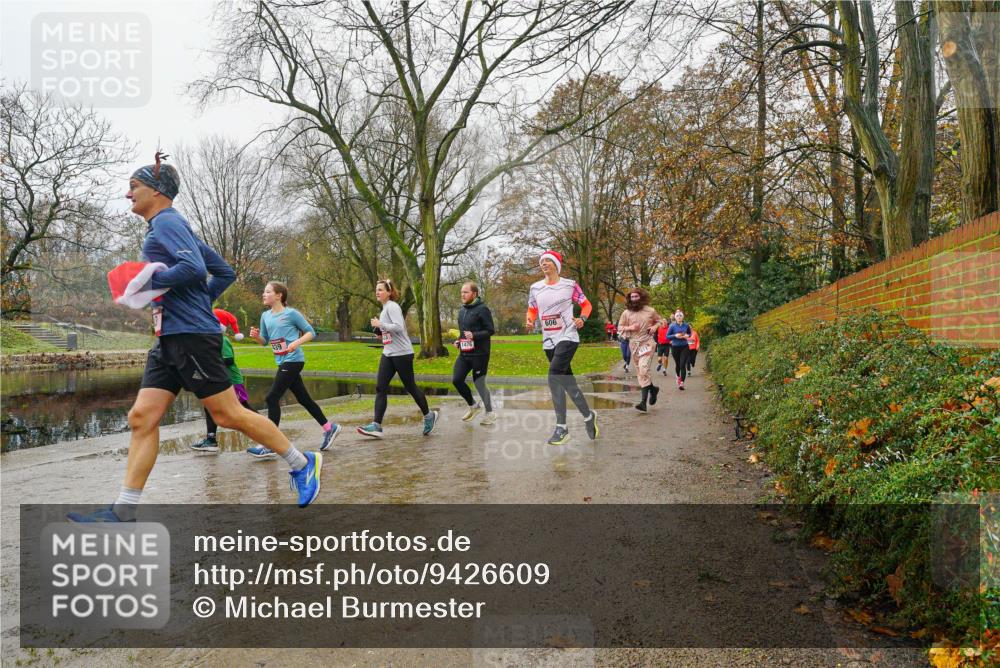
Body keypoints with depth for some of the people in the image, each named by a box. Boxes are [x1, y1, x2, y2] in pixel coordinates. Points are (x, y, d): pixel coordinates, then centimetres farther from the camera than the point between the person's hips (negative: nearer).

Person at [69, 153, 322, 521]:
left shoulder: (166, 222, -6)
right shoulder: (175, 226, 23)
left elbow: (194, 269, -23)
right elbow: (225, 272, 24)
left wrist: (149, 281, -13)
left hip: (191, 335, -10)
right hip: (169, 339, 10)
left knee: (228, 414, -5)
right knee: (142, 417, 3)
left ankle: (303, 463, 8)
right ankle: (123, 511, 5)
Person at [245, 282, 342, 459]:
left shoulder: (291, 313, -9)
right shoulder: (265, 316, 10)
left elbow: (311, 332, -4)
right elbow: (265, 341, 17)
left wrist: (297, 342, -20)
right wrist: (256, 336, -4)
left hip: (293, 361, -8)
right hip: (282, 362, 8)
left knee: (272, 398, -13)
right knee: (303, 399, 13)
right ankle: (329, 427, 27)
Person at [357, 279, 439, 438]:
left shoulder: (392, 306, -12)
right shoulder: (384, 308, 16)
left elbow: (399, 327, -25)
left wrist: (380, 324, -19)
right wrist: (379, 328, 8)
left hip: (402, 354, -9)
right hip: (388, 354, 9)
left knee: (410, 387, 3)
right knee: (380, 388, -3)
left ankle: (429, 415, 23)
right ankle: (376, 425, -7)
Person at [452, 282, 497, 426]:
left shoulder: (482, 309, -12)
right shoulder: (462, 310, 13)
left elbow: (490, 330, -14)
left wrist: (474, 335, -26)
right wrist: (458, 341, 8)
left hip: (479, 354, -8)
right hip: (464, 353, 8)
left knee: (479, 383, -1)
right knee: (456, 380, 2)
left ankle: (490, 414, 17)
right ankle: (473, 406, 24)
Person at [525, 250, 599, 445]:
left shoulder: (569, 285, -2)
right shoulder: (535, 288, 8)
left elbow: (587, 305, 6)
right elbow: (532, 310, 17)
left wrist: (582, 318, -14)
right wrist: (529, 321, -5)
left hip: (568, 337, -6)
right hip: (548, 341, 6)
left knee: (554, 376, -22)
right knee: (566, 380, 10)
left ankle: (561, 428, -15)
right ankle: (588, 416, 26)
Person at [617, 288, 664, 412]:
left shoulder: (650, 311, 0)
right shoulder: (626, 313, 3)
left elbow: (660, 320, 15)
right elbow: (619, 327, 8)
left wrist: (655, 326, -5)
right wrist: (630, 328, -11)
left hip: (647, 343, -4)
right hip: (634, 344, 4)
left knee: (643, 369, -18)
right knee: (639, 371, 10)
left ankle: (644, 402, -19)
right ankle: (653, 389, 37)